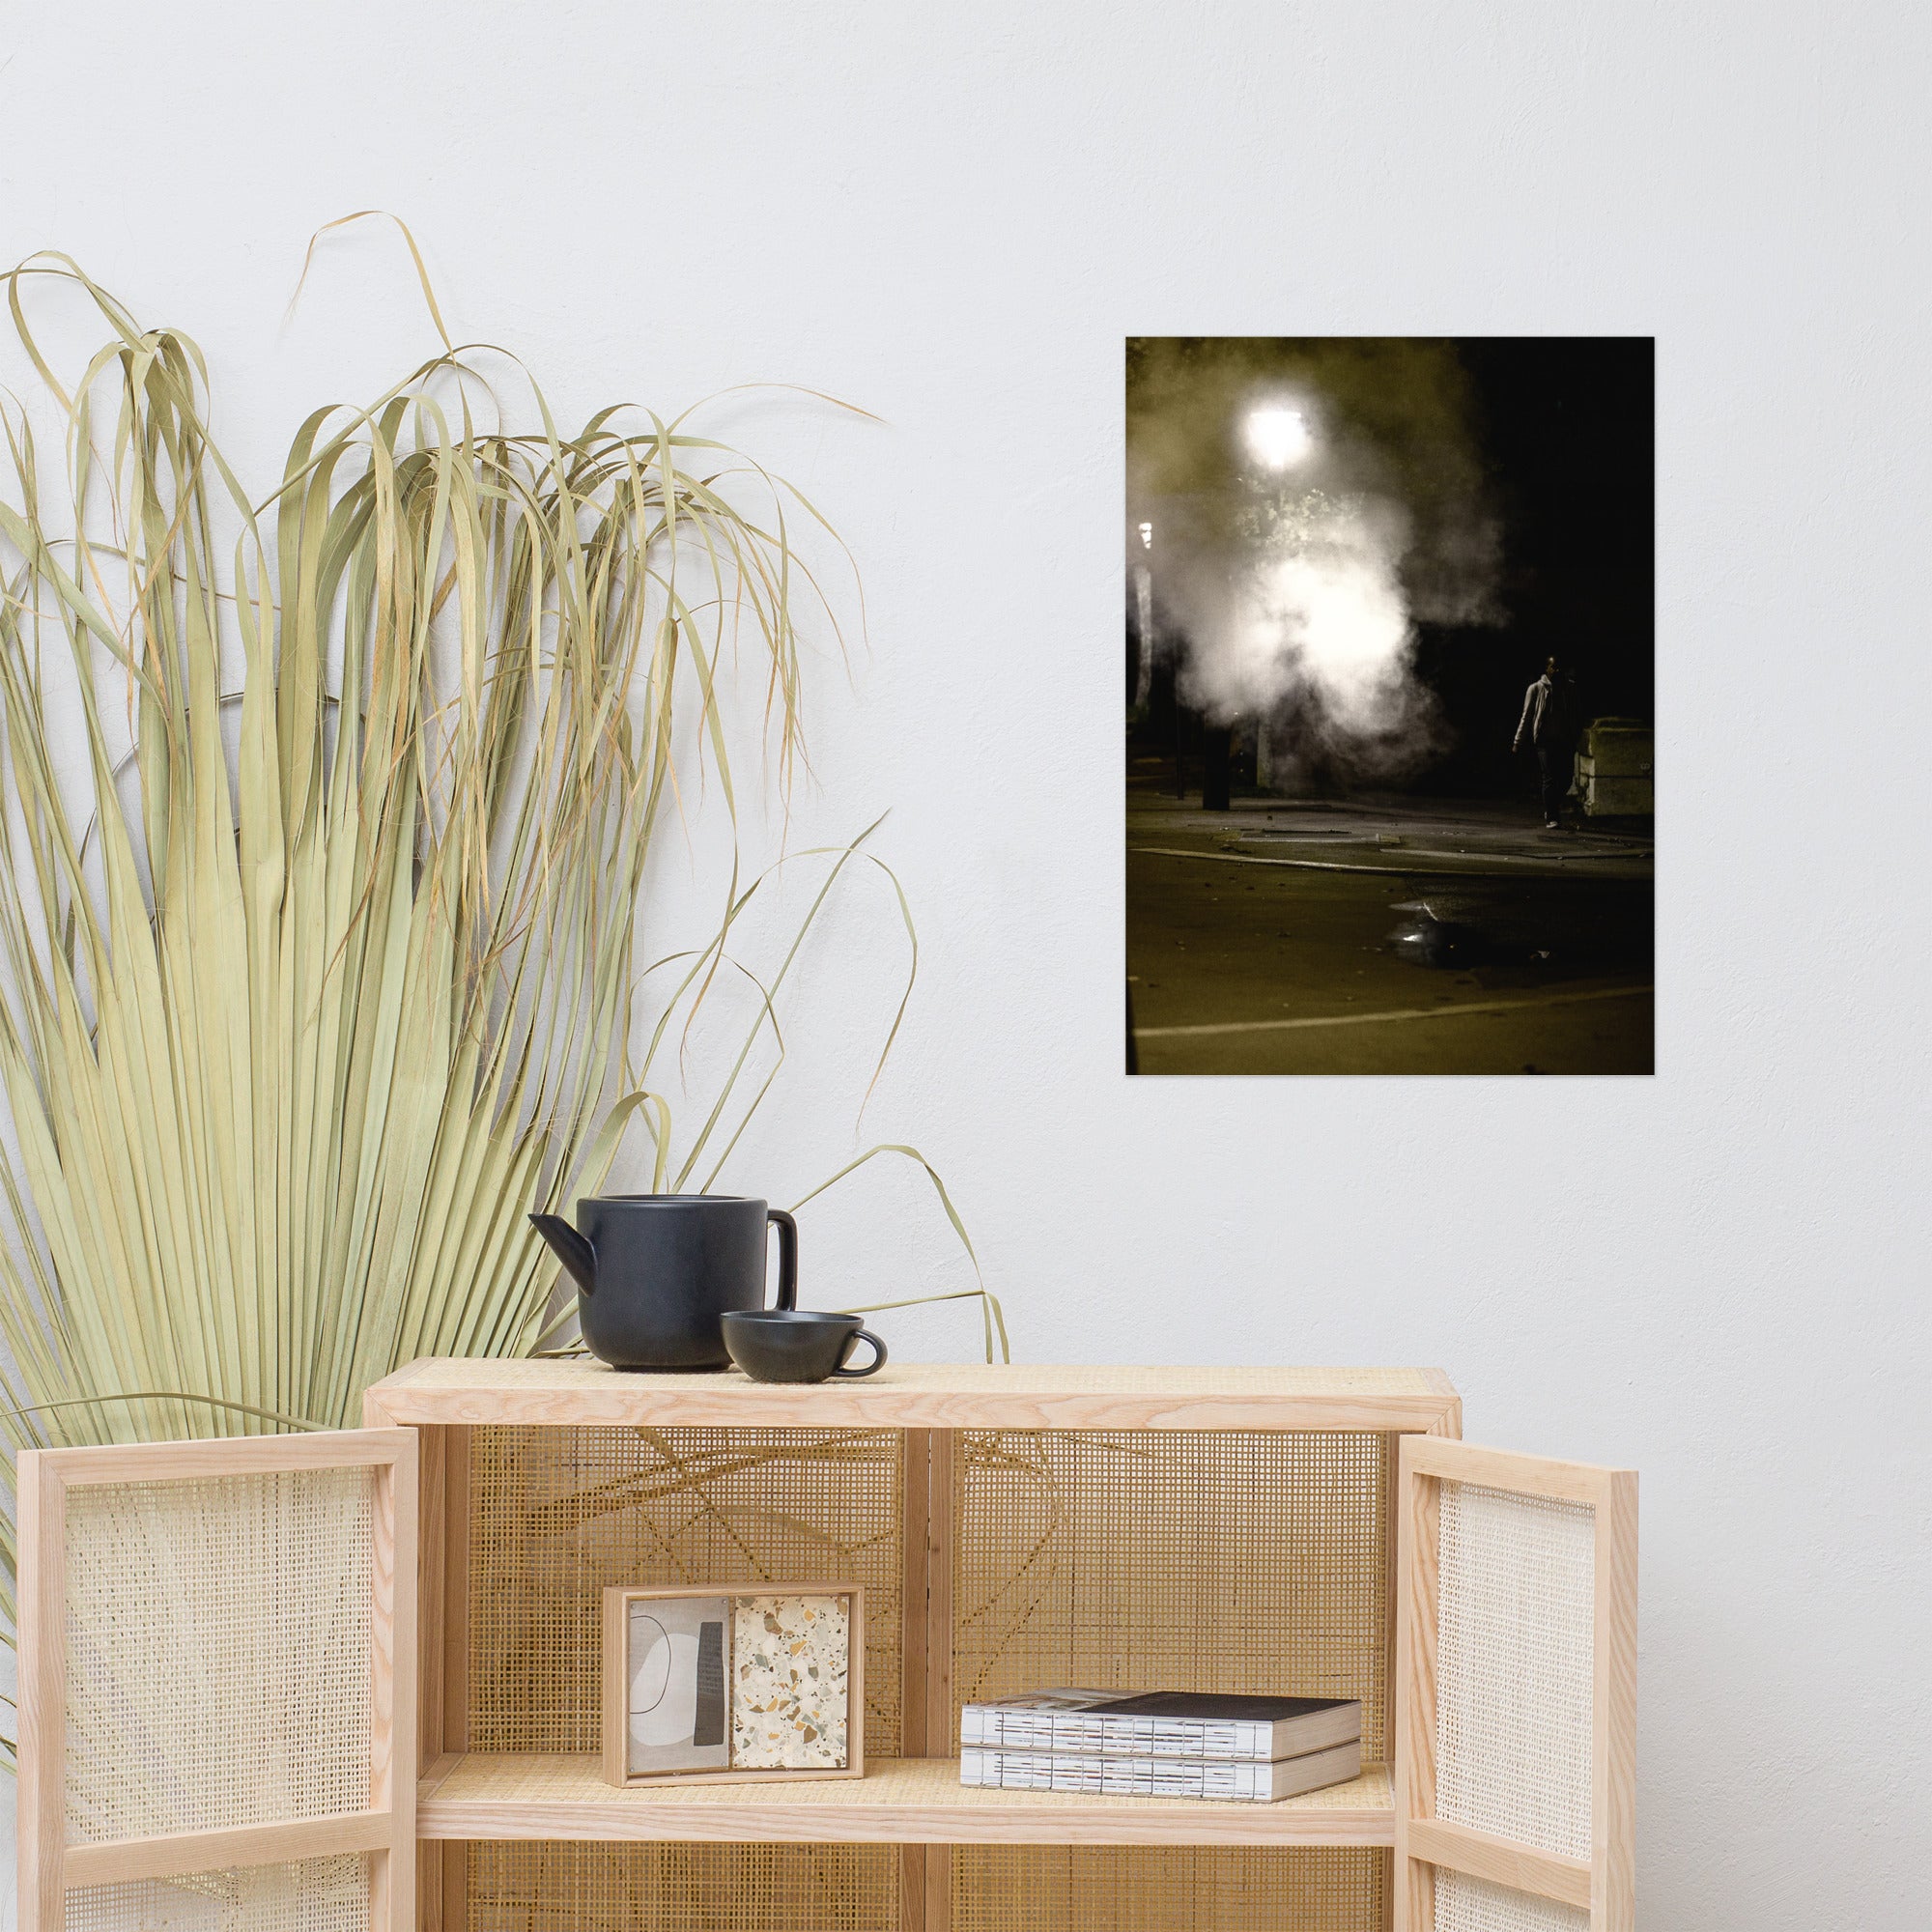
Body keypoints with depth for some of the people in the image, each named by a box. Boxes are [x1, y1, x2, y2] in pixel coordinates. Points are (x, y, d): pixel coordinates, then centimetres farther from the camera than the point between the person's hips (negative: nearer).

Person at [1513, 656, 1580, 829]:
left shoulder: (1570, 689, 11)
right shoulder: (1536, 689, 4)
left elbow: (1574, 717, 16)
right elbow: (1526, 716, 5)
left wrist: (1574, 741, 12)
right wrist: (1518, 742, 1)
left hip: (1564, 741, 3)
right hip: (1545, 740, -3)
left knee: (1565, 779, -1)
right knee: (1550, 779, -10)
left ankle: (1551, 811, 21)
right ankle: (1552, 818, -7)